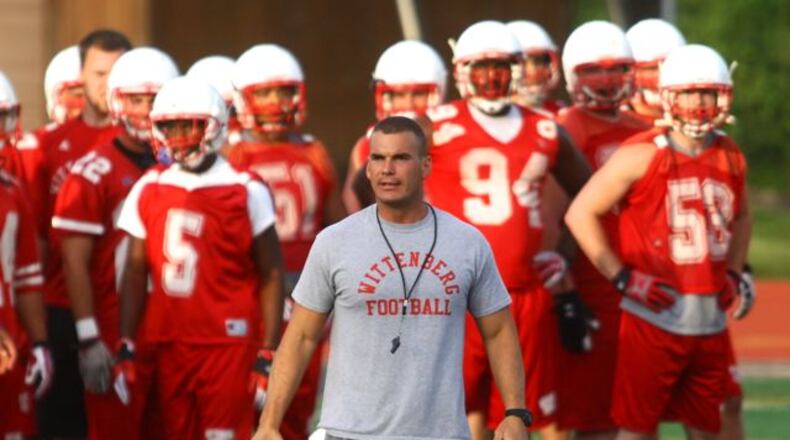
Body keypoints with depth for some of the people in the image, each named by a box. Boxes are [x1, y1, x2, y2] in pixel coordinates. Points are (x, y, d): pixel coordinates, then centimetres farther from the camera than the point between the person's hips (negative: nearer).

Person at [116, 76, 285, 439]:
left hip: (228, 341, -4)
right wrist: (126, 346, 5)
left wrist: (268, 353, -8)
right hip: (170, 342, 4)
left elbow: (271, 275, -3)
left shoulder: (246, 192, -3)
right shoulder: (149, 190, 8)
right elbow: (136, 271, 11)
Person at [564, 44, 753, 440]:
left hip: (710, 320, 6)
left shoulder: (731, 159, 8)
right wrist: (622, 278, -11)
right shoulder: (640, 156, -10)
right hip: (655, 316, -6)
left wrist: (734, 272, 12)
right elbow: (580, 214, -8)